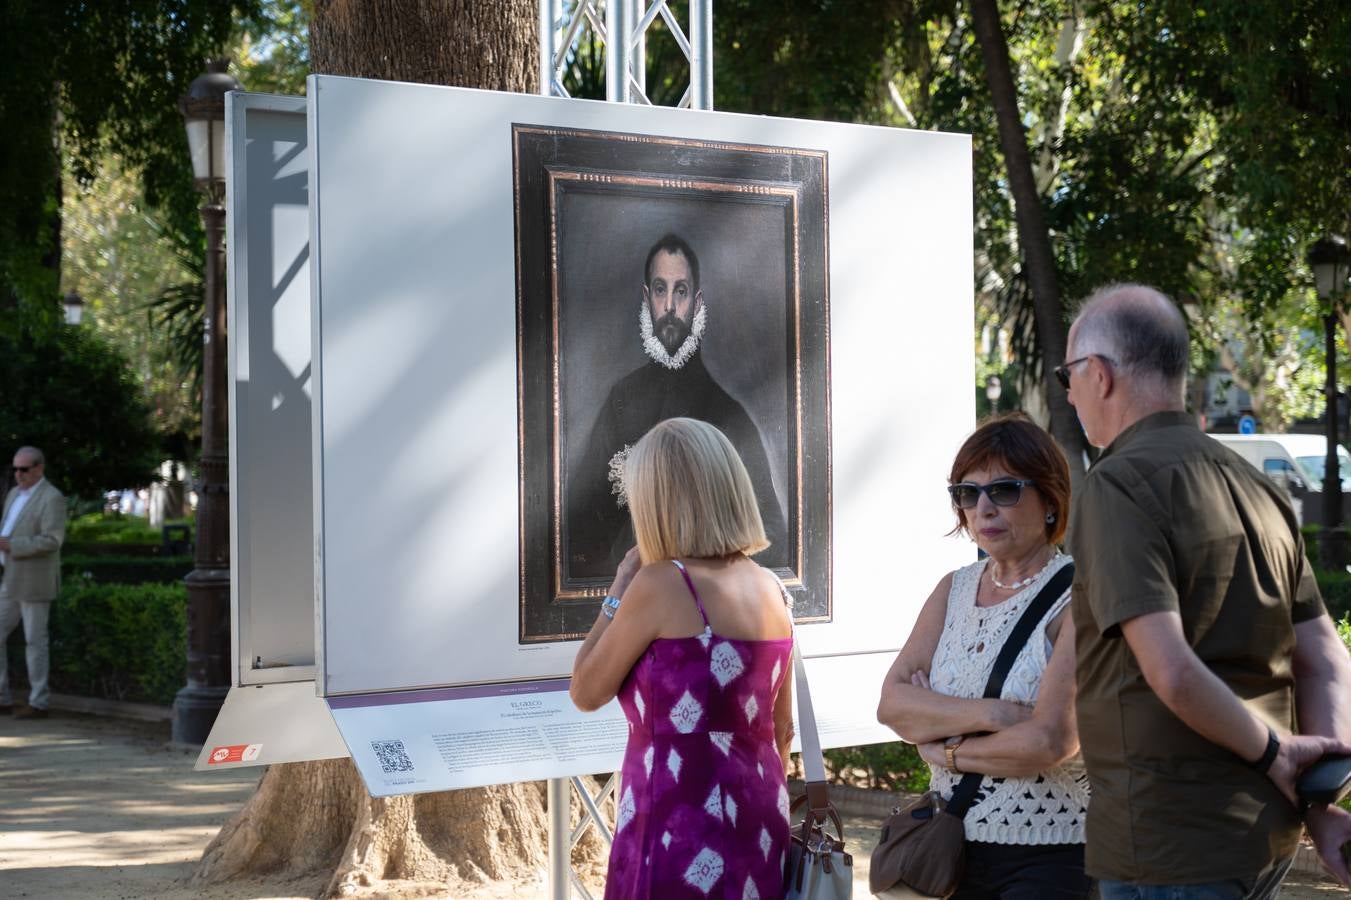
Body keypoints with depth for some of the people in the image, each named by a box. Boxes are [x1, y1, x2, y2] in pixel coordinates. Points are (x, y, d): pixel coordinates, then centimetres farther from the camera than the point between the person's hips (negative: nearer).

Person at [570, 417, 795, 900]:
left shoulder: (661, 585, -16)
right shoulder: (771, 589, 5)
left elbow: (586, 693, -5)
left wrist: (619, 591, 4)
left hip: (682, 831, -7)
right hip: (757, 820, 7)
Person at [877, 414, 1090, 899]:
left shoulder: (1076, 599, -12)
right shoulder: (954, 590, 8)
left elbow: (1050, 742, -21)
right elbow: (892, 702, -3)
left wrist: (943, 748, -8)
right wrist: (990, 715, -18)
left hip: (1049, 858, -6)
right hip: (954, 847, 6)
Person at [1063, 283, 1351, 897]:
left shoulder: (1119, 485, -14)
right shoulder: (1256, 488, 12)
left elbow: (1172, 672, -25)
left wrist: (1271, 751, -11)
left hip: (1171, 849, -8)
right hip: (1265, 834, 8)